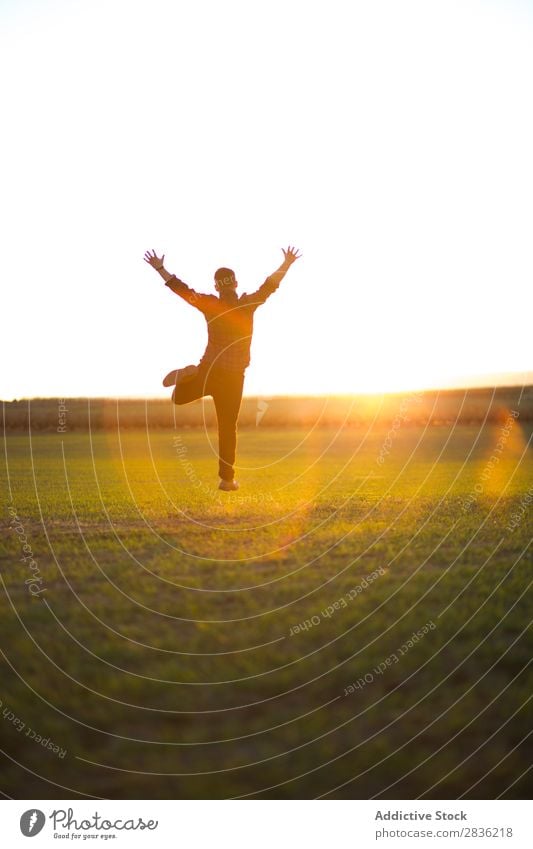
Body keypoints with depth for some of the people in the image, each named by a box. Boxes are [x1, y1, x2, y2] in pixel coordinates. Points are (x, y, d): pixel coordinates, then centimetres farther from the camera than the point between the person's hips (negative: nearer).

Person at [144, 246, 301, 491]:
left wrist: (160, 269, 12)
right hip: (233, 376, 0)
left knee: (178, 397, 22)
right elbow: (270, 285, 6)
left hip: (208, 370, 0)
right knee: (228, 427, 10)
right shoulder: (247, 304, -5)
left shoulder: (210, 305, -3)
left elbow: (182, 289, 4)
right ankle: (227, 478, 10)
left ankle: (186, 376, -12)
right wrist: (286, 264, 17)